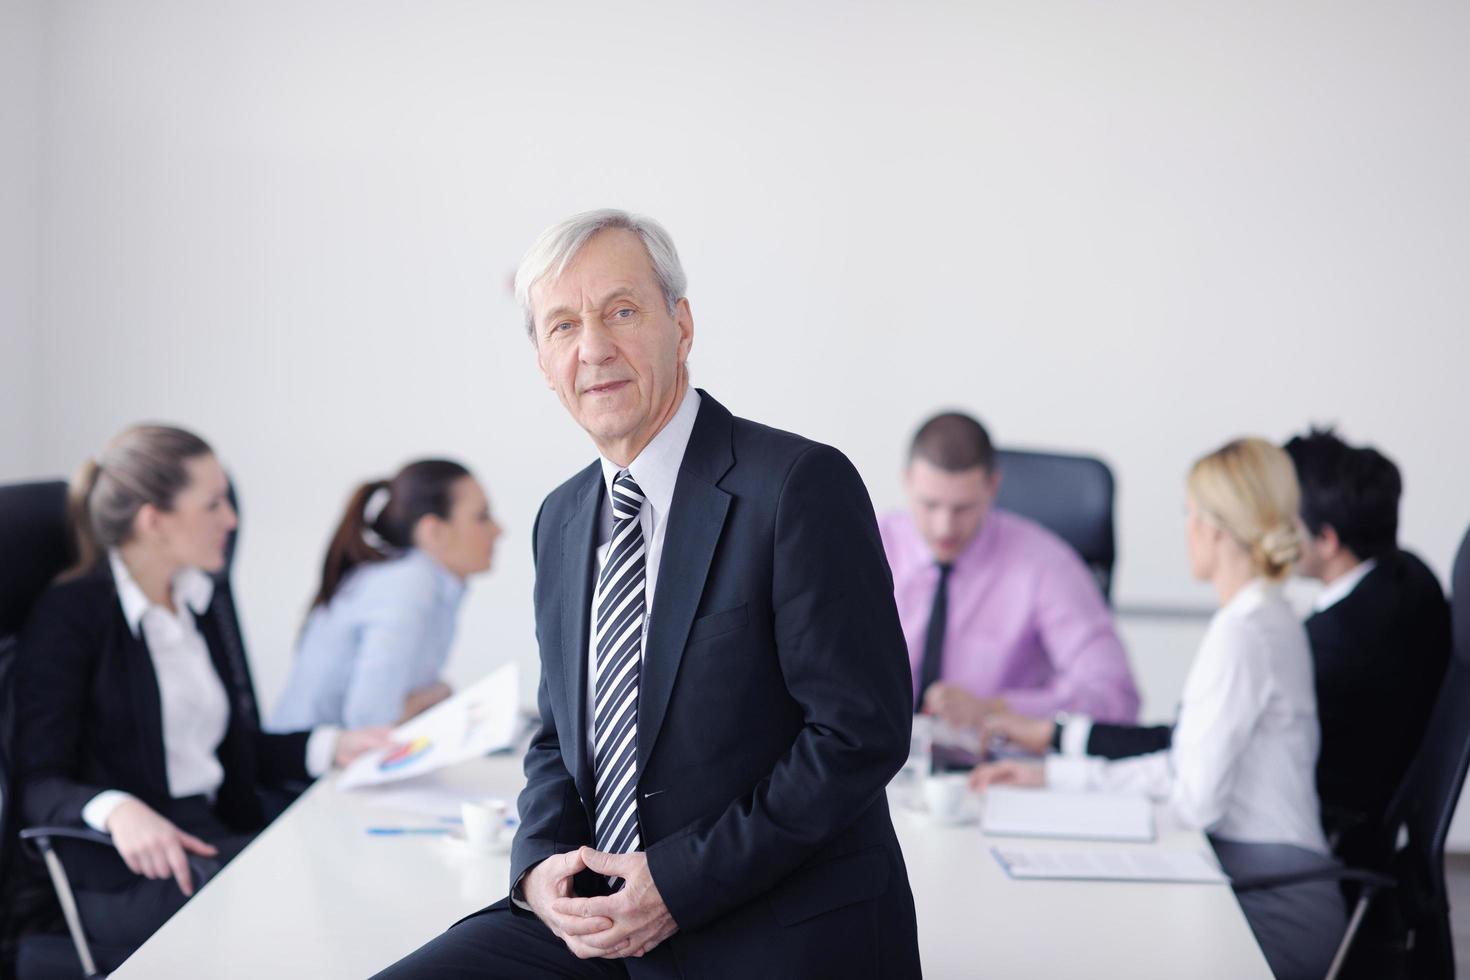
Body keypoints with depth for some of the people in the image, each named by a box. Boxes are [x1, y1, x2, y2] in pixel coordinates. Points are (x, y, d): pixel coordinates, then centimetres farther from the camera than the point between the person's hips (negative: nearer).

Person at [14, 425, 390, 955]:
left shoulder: (203, 604, 18)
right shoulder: (70, 615, -5)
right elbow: (40, 785, -11)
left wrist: (335, 745, 12)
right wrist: (116, 811, -31)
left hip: (216, 837, 7)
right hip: (124, 870, -7)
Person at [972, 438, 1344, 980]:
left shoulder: (1242, 635, -17)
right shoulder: (1271, 620, 14)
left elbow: (1196, 801, -17)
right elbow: (1188, 764, 16)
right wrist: (1052, 774, 14)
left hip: (1271, 912, -8)